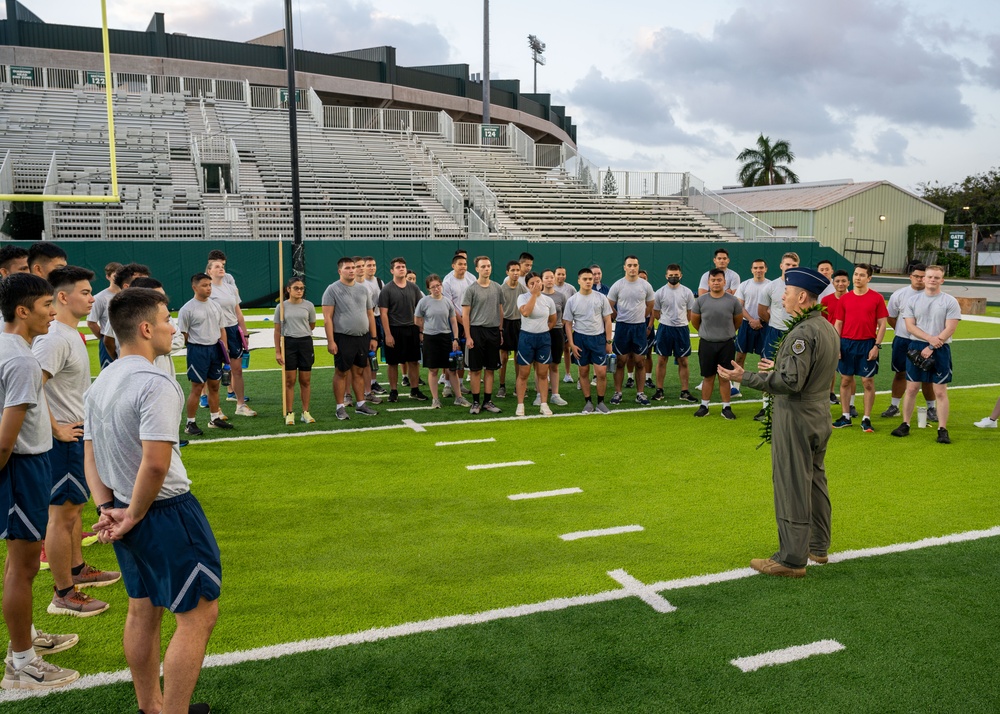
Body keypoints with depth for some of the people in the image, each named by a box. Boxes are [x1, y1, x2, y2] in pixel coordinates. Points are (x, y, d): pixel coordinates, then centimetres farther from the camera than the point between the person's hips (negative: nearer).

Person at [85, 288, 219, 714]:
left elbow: (90, 456, 11)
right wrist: (133, 517, -15)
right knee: (199, 613, 0)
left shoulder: (100, 383, 8)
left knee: (143, 611, 20)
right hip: (166, 512, -9)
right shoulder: (155, 384, -21)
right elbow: (156, 462, -28)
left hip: (124, 513, 10)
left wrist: (108, 510, 4)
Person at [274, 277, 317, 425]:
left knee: (305, 380, 6)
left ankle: (305, 412, 15)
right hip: (288, 343, -1)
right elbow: (277, 331, 0)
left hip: (305, 342, 1)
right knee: (290, 381, 2)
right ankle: (289, 413, 8)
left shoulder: (309, 306, 1)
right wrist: (277, 351, -3)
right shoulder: (281, 307, -2)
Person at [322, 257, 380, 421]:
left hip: (363, 337, 5)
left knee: (359, 372, 12)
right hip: (343, 338, -5)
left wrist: (374, 337, 9)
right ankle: (340, 407, 9)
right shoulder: (332, 289, -5)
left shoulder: (362, 289, 11)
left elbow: (370, 315, 14)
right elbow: (327, 317, -9)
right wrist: (330, 341, -15)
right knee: (341, 372, 2)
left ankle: (361, 404, 20)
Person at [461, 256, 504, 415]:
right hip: (477, 331, -4)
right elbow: (465, 314, -6)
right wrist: (468, 337, -11)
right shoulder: (471, 289, -5)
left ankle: (488, 401, 15)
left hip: (493, 331, 4)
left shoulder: (497, 288, 8)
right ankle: (475, 402, 10)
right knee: (476, 369, 1)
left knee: (490, 368, 8)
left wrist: (500, 331, 8)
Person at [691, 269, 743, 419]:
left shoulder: (733, 301, -6)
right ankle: (704, 406, 18)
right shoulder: (701, 300, -5)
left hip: (726, 344, -1)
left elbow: (738, 321, 10)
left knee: (724, 377, 6)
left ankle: (726, 407, 13)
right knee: (708, 377, 10)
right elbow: (694, 320, 10)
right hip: (706, 344, 1)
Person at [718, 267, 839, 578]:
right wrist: (779, 367, 25)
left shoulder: (803, 334, -22)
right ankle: (818, 546, 31)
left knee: (791, 488, -3)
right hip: (820, 415, 10)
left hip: (796, 418, -10)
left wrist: (745, 377, -21)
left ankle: (792, 559, 4)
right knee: (815, 481, 19)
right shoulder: (828, 328, 9)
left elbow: (790, 383, -25)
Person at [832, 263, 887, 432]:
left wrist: (876, 345, -9)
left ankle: (866, 419, 9)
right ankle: (845, 417, 17)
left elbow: (882, 324, -1)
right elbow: (838, 323, 8)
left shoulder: (877, 298, -2)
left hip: (868, 344, -3)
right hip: (846, 343, 3)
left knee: (868, 382, 1)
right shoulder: (844, 299, 5)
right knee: (845, 381, 7)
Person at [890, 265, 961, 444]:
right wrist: (930, 338, -15)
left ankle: (942, 430, 2)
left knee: (940, 391, -2)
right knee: (911, 388, 5)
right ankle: (905, 425, 13)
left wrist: (931, 348, -13)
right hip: (916, 348, 2)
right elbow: (910, 326, 0)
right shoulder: (913, 300, 7)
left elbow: (950, 329, -7)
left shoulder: (950, 302, -1)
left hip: (940, 350, -2)